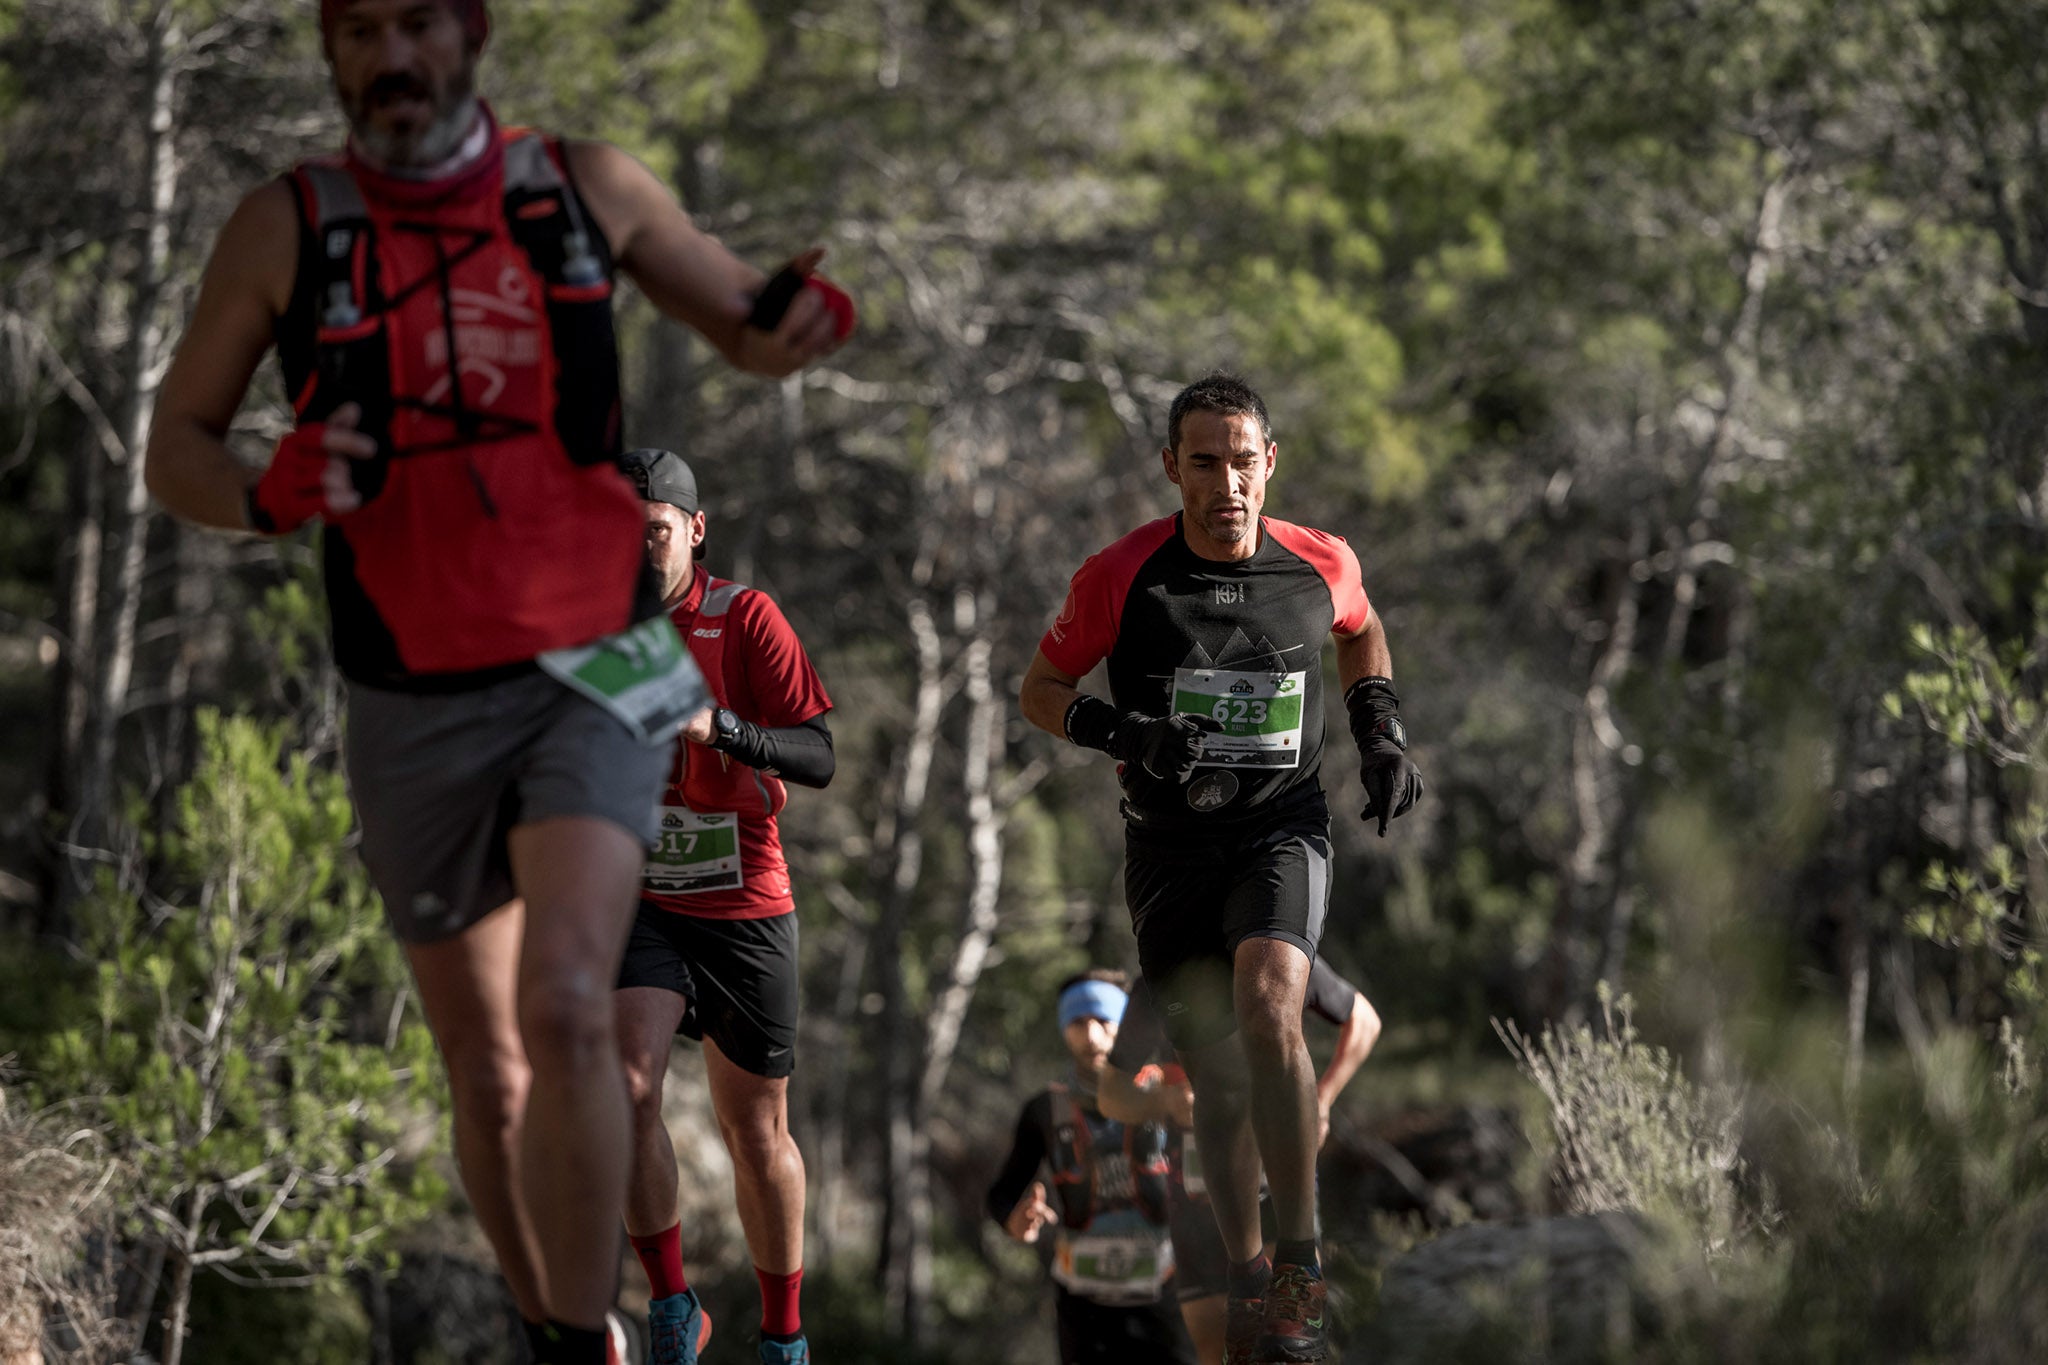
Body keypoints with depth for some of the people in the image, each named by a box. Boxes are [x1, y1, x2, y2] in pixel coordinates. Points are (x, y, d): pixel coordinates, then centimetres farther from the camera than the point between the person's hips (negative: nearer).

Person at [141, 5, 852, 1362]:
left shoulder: (586, 185, 0)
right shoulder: (286, 227, -2)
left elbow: (745, 327, 14)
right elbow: (175, 444, 3)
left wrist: (803, 320, -12)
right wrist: (267, 497, -20)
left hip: (593, 677, -1)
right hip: (415, 709, 1)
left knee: (566, 1010, -23)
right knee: (486, 1066, 11)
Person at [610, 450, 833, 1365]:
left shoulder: (745, 618, -6)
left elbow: (819, 758, -14)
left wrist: (720, 726, -30)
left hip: (745, 907, -1)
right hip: (632, 901, 1)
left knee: (756, 1129, 7)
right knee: (625, 1086, -23)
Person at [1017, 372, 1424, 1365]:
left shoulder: (1321, 566, -4)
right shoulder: (1121, 577, -9)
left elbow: (1360, 631, 21)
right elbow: (1039, 688, 2)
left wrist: (1381, 734, 7)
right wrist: (1121, 732, -16)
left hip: (1282, 827, -1)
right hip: (1169, 844, 1)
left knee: (1267, 1006, -26)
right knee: (1215, 1070, 4)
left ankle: (1301, 1269, -18)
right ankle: (1247, 1284, 19)